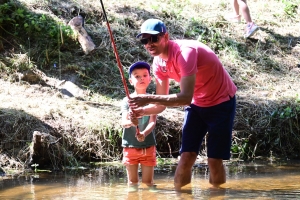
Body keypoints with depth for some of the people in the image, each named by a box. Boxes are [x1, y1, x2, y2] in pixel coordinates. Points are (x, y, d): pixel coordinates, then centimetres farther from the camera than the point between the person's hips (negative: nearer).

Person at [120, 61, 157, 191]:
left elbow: (153, 122, -11)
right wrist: (130, 122, -38)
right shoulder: (127, 100, -3)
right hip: (130, 146, 0)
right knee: (132, 182, 6)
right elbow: (123, 123, -13)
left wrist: (144, 133, -32)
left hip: (148, 146, 0)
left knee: (148, 182, 4)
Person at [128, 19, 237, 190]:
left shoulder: (185, 52, -32)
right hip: (197, 104, 6)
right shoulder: (159, 63, -7)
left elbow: (185, 97, -39)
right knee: (186, 157, -5)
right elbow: (162, 104, -3)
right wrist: (141, 111, -23)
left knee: (215, 161, -7)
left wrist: (148, 99, -41)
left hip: (221, 102, -6)